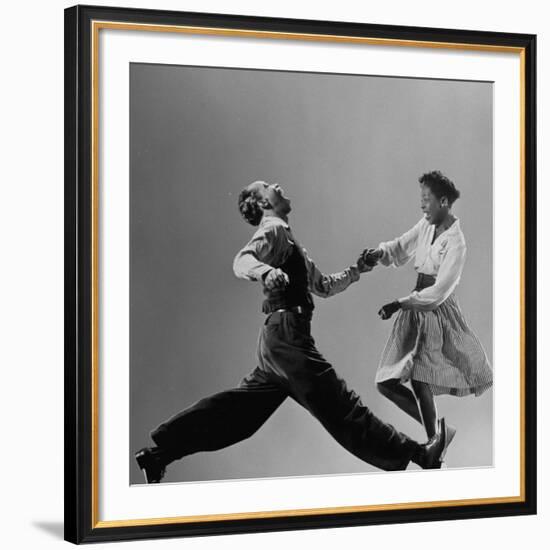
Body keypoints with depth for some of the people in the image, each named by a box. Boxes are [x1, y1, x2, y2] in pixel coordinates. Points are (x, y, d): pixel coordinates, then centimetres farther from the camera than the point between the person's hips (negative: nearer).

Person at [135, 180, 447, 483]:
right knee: (340, 406, -5)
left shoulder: (288, 239, 25)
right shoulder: (273, 230, -5)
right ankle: (416, 455, -1)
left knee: (239, 408, 9)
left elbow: (323, 286, 33)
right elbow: (242, 260, -25)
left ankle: (159, 453, 9)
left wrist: (356, 271, 27)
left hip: (278, 337, 10)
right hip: (287, 335, -10)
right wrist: (266, 271, -44)